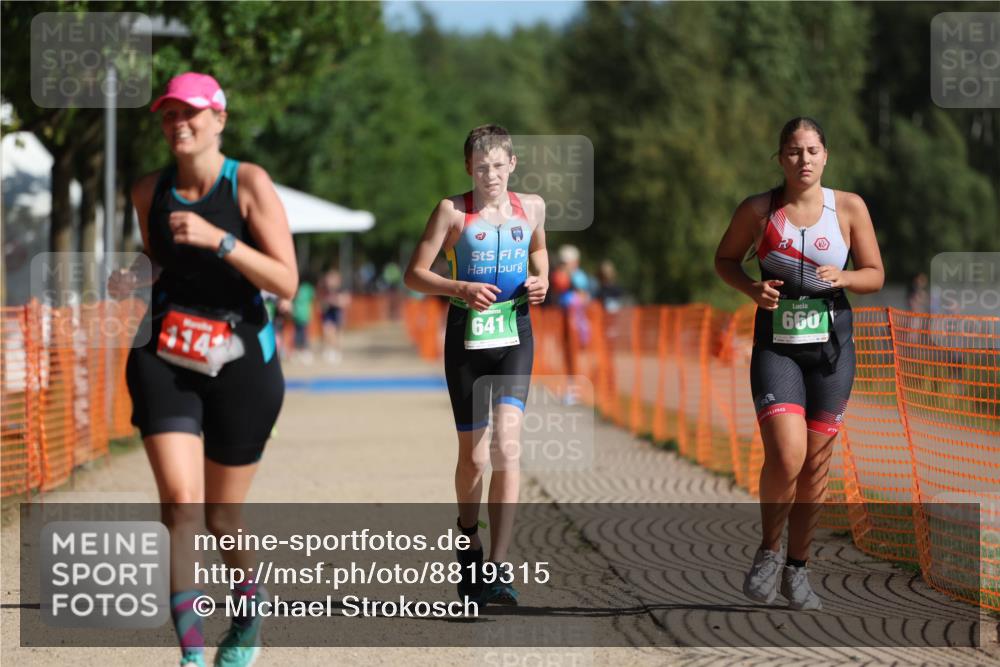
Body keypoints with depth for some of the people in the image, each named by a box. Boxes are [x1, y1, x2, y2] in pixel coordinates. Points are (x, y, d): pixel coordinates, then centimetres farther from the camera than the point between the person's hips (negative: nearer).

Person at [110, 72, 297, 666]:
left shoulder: (249, 184, -10)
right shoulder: (150, 192, 4)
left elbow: (286, 282, -16)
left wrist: (218, 239, -27)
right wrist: (132, 280, 0)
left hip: (241, 363, -2)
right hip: (165, 360, 2)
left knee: (223, 517, 9)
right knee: (180, 501, -18)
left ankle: (249, 612, 40)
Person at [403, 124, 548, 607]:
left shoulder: (531, 206, 7)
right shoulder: (453, 211, -3)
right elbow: (414, 274, -3)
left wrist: (541, 279, 7)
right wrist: (462, 288, -19)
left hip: (514, 335, 1)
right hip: (467, 334, -1)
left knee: (507, 440, -18)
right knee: (472, 453, 7)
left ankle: (498, 568, -22)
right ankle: (469, 540, 37)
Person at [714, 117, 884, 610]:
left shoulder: (849, 208, -1)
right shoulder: (758, 211, -3)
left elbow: (875, 275, 6)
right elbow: (725, 259, 11)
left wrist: (842, 278, -16)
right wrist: (752, 288, -9)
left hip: (831, 345, 2)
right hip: (777, 345, -2)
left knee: (816, 464, 6)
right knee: (786, 457, -17)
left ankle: (797, 569, 21)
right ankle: (768, 551, 7)